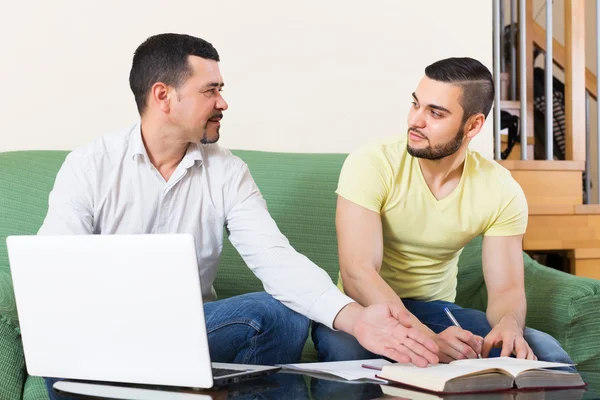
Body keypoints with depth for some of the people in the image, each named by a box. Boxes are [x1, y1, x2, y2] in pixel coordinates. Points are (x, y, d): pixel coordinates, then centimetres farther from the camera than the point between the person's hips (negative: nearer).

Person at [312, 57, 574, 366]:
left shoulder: (502, 192, -6)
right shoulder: (371, 164, -18)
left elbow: (506, 289, -6)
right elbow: (357, 273, -28)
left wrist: (509, 326, -33)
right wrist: (427, 340, -43)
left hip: (438, 309, 2)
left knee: (545, 352, -21)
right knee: (344, 348, -38)